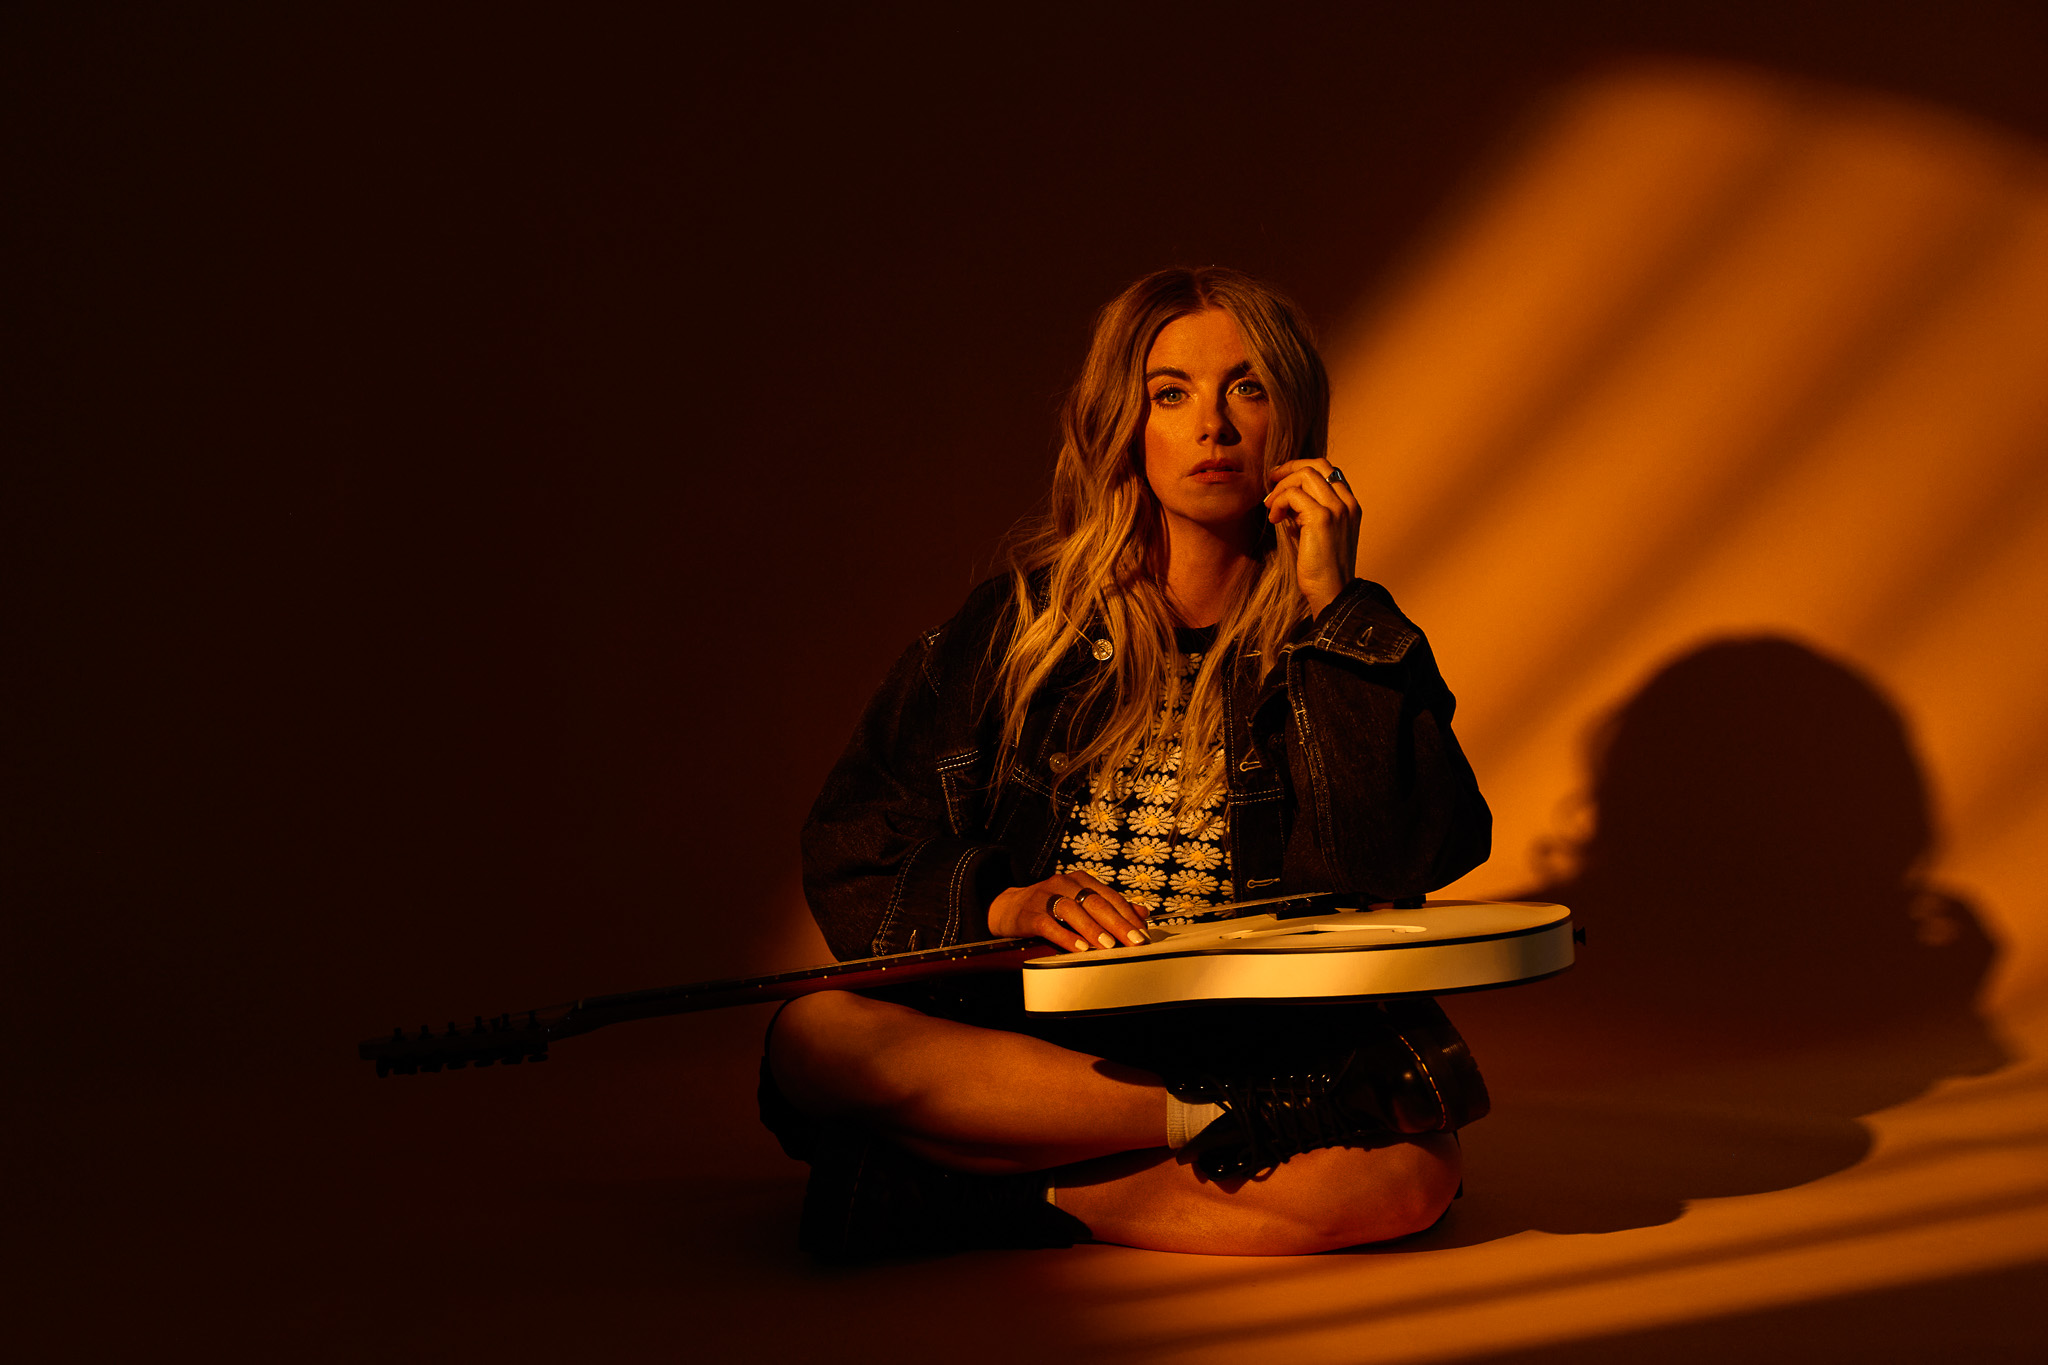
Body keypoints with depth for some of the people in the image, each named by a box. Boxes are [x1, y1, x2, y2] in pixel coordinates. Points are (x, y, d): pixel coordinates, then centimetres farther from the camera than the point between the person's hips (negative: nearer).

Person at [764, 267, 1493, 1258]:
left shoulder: (1345, 639, 8)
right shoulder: (1025, 619, 9)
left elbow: (1413, 856, -11)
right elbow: (853, 854, 6)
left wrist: (1333, 603, -11)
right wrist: (1001, 905, -14)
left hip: (1263, 1044, 0)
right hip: (1022, 1035, 1)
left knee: (1409, 1172, -32)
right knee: (815, 1039, -28)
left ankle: (976, 1203, -20)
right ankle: (1212, 1123, -25)